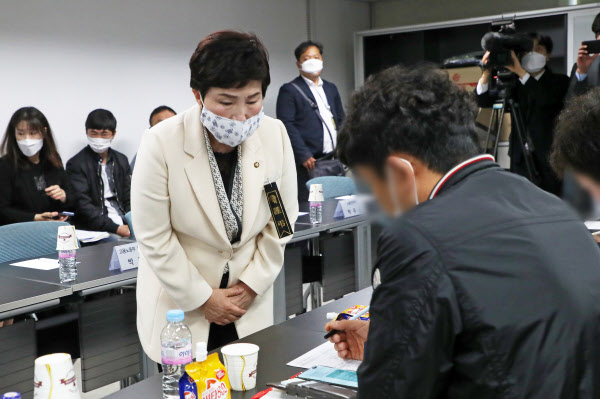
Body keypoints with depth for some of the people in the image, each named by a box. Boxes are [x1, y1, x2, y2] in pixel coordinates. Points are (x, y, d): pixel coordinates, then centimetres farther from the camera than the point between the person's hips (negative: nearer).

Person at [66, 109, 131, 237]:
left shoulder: (121, 160, 18)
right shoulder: (76, 164, 1)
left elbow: (129, 199, 15)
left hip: (124, 225, 6)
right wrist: (115, 228, -18)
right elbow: (83, 206, -8)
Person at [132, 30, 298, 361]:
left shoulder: (275, 136, -10)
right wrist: (203, 298, -10)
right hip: (180, 303, -2)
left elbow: (281, 224, -1)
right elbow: (154, 240, -15)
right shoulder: (161, 144, -20)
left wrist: (251, 285, -3)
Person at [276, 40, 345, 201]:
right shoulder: (289, 90, -1)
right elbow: (287, 125, -9)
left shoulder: (331, 88, 20)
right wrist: (304, 156, -16)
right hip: (308, 163, -6)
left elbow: (340, 120, 24)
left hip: (334, 159, 6)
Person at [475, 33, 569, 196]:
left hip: (549, 159, -2)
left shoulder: (559, 81, 2)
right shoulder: (515, 84, 10)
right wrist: (487, 73, -14)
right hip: (520, 158, 3)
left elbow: (546, 99, -19)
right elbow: (483, 101, 2)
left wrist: (520, 72, -23)